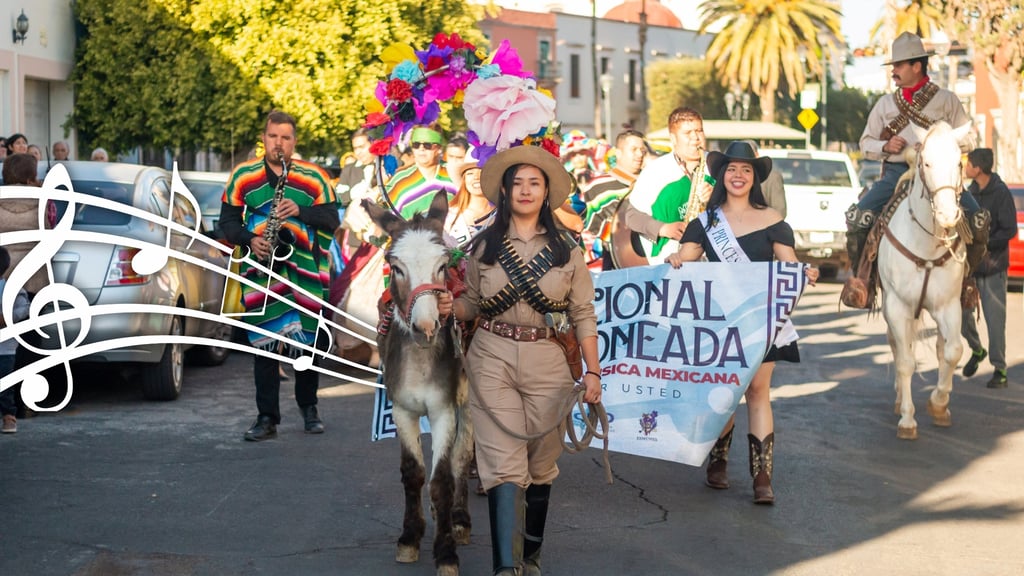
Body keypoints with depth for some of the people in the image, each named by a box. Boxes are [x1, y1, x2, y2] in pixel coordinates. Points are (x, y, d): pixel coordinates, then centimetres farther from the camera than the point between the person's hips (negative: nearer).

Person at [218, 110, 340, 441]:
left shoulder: (315, 176, 5)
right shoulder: (242, 175, 7)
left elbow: (332, 220, 1)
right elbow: (228, 220, 8)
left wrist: (301, 211, -15)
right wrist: (249, 239, -10)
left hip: (305, 270, 0)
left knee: (308, 340, 4)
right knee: (263, 343, -1)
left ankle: (309, 407, 24)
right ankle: (267, 417, 5)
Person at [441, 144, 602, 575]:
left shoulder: (567, 250, 4)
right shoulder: (483, 246, 5)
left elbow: (583, 315, 2)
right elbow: (472, 305, 12)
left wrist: (592, 371, -4)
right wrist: (451, 307, -11)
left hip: (547, 364, 1)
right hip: (492, 360, -1)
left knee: (541, 464, 9)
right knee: (504, 462, -8)